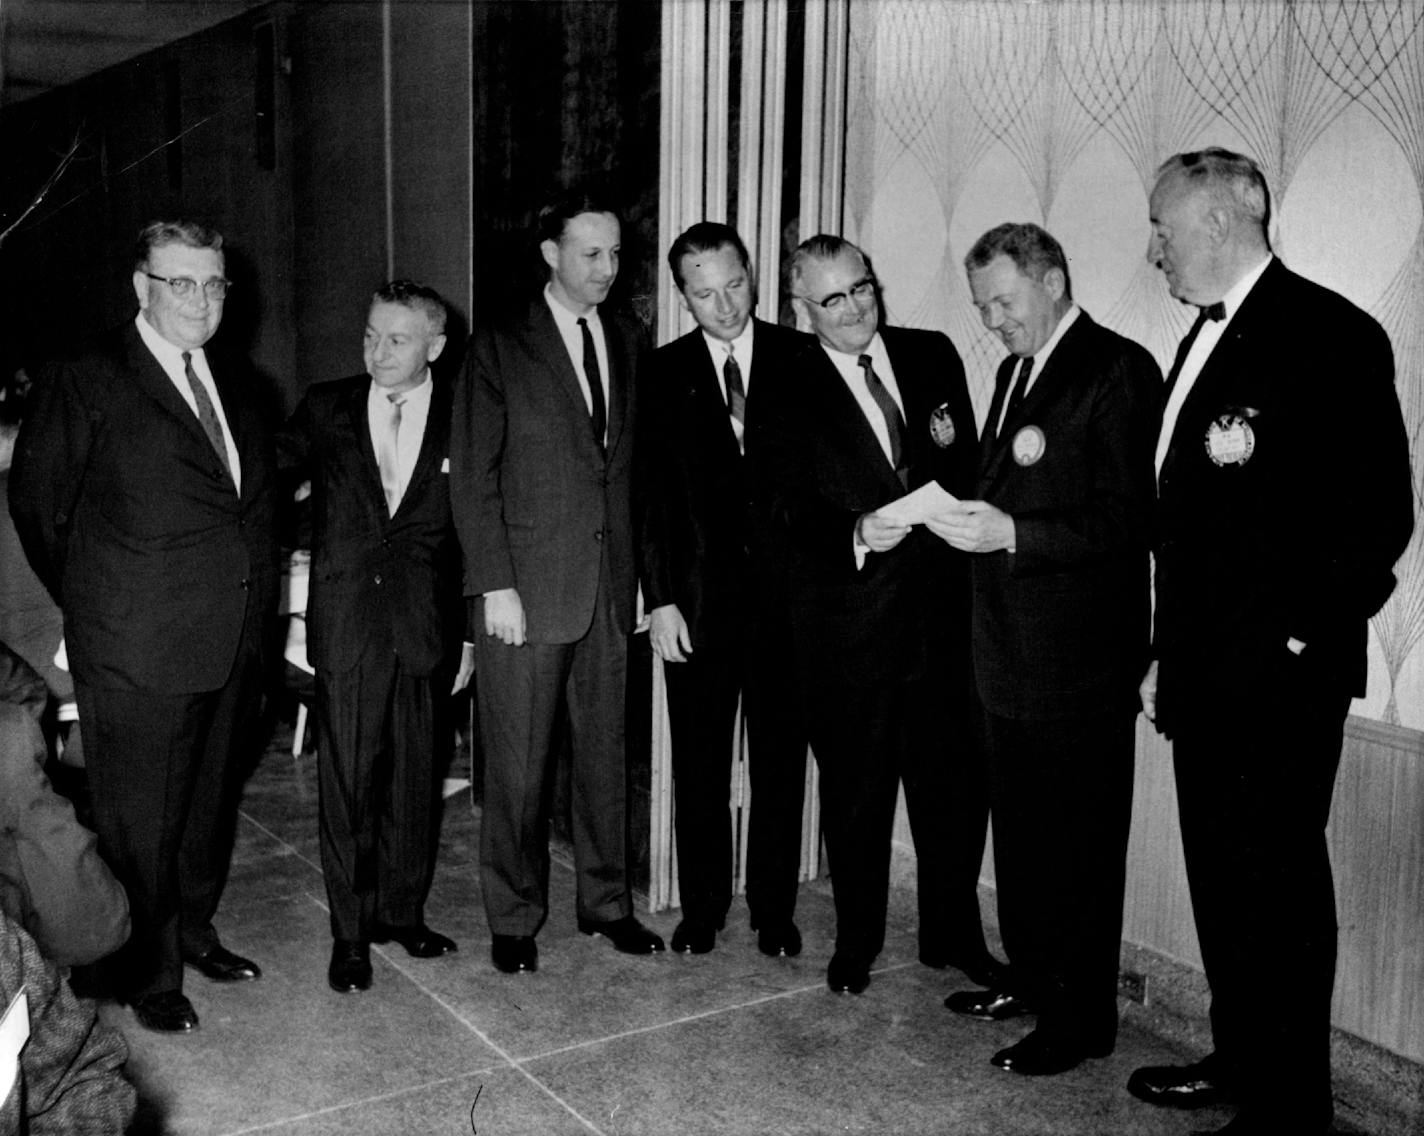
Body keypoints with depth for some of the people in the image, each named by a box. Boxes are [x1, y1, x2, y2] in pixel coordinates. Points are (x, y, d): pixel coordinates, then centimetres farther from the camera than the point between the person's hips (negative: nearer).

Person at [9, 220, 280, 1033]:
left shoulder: (237, 380, 10)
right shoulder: (85, 382, -8)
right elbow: (39, 504, -2)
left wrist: (259, 595, 12)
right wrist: (91, 603, 5)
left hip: (237, 638, 6)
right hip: (139, 650, -6)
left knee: (212, 794, 20)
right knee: (141, 816, 5)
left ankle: (194, 930, 39)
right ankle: (147, 974, 22)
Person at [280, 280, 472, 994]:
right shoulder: (325, 409, 4)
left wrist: (471, 634, 4)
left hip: (428, 632, 0)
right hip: (345, 627, 0)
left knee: (415, 779, 10)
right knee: (346, 782, 3)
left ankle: (402, 911, 26)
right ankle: (350, 933, 15)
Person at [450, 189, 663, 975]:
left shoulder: (630, 345, 11)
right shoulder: (499, 349, -2)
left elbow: (633, 465, 11)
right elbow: (473, 477, -4)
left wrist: (642, 574, 4)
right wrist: (494, 583, -11)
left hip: (612, 584, 4)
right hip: (528, 588, -4)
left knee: (606, 753, 12)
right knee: (518, 764, 4)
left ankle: (606, 901, 27)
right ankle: (514, 917, 19)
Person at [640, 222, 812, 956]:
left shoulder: (800, 360, 2)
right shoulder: (664, 373, 3)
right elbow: (651, 495, 1)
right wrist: (660, 598, -5)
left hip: (785, 593, 0)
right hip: (698, 599, 0)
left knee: (780, 760, 10)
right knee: (699, 765, 10)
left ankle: (775, 910, 24)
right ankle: (701, 909, 25)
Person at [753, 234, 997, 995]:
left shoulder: (933, 356, 8)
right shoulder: (784, 398, -3)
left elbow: (970, 467, 16)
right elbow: (788, 512, -12)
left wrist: (953, 448, -4)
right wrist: (858, 533, -27)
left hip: (942, 607, 3)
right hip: (848, 623, -3)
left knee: (956, 779, 11)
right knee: (855, 788, 10)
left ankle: (954, 933, 32)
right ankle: (856, 941, 30)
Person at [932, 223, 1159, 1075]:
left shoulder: (1118, 369, -13)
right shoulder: (1015, 371, 15)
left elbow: (1131, 522, -19)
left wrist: (1013, 534, -25)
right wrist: (965, 514, 1)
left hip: (1080, 658, -9)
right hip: (1011, 651, 9)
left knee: (1081, 842, 3)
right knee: (1019, 829, 19)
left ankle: (1082, 1019, 16)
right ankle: (1031, 978, 36)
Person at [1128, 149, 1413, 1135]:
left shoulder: (1329, 334, -12)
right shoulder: (1208, 340, 16)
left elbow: (1378, 511, -17)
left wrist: (1301, 637, -16)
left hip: (1279, 679, -9)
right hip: (1208, 676, 9)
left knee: (1277, 890, 2)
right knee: (1220, 880, 18)